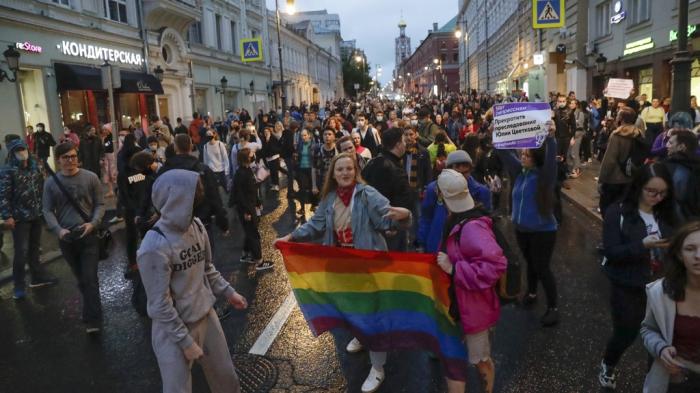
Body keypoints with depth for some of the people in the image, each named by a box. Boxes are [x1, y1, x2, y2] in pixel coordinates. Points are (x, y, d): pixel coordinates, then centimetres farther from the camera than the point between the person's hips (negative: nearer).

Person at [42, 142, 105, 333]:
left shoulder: (91, 178, -3)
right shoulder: (50, 182, 1)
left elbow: (100, 204, 0)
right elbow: (47, 210, 2)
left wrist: (93, 224, -16)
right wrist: (58, 230, -14)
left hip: (88, 235, -2)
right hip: (66, 238, 2)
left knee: (90, 278, -6)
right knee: (80, 278, 16)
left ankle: (93, 320, -3)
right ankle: (91, 308, 35)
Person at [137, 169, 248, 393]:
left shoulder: (196, 225, -6)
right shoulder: (155, 246, -26)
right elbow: (160, 305, -20)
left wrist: (227, 292, 10)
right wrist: (185, 341, -16)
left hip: (206, 316, 6)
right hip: (174, 329, -6)